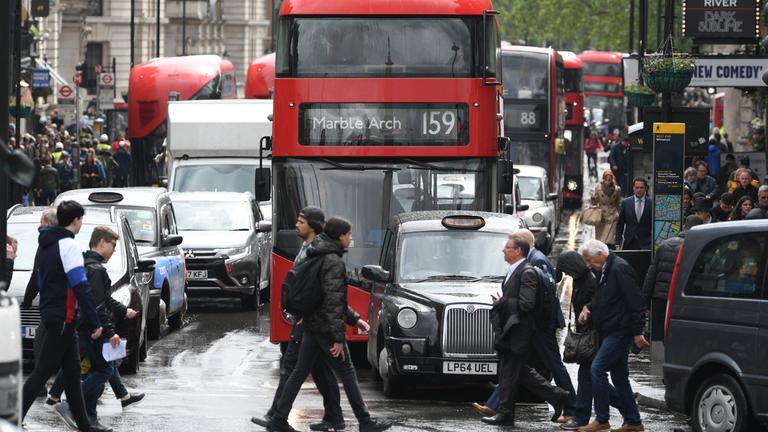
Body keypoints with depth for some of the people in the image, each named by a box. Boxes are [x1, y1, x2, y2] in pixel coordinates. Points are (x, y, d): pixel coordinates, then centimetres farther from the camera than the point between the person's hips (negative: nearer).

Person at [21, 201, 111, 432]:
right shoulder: (68, 245, -14)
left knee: (72, 372, 13)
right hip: (62, 317, -10)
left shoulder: (45, 245, 15)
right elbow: (80, 287, -19)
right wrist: (93, 322, -18)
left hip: (50, 315, 10)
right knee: (43, 371, -10)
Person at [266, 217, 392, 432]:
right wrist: (338, 337, -20)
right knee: (347, 373, 0)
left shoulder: (316, 257, 12)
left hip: (310, 324, 9)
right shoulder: (334, 262, -17)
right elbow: (334, 301, -21)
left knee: (300, 372, 9)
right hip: (326, 327, -9)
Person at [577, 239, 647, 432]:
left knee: (597, 369, -13)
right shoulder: (604, 271, 14)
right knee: (619, 376, 12)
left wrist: (637, 332, -21)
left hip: (620, 332, -10)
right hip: (611, 332, 10)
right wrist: (588, 308, 7)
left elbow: (635, 303, -20)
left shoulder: (620, 269, -17)